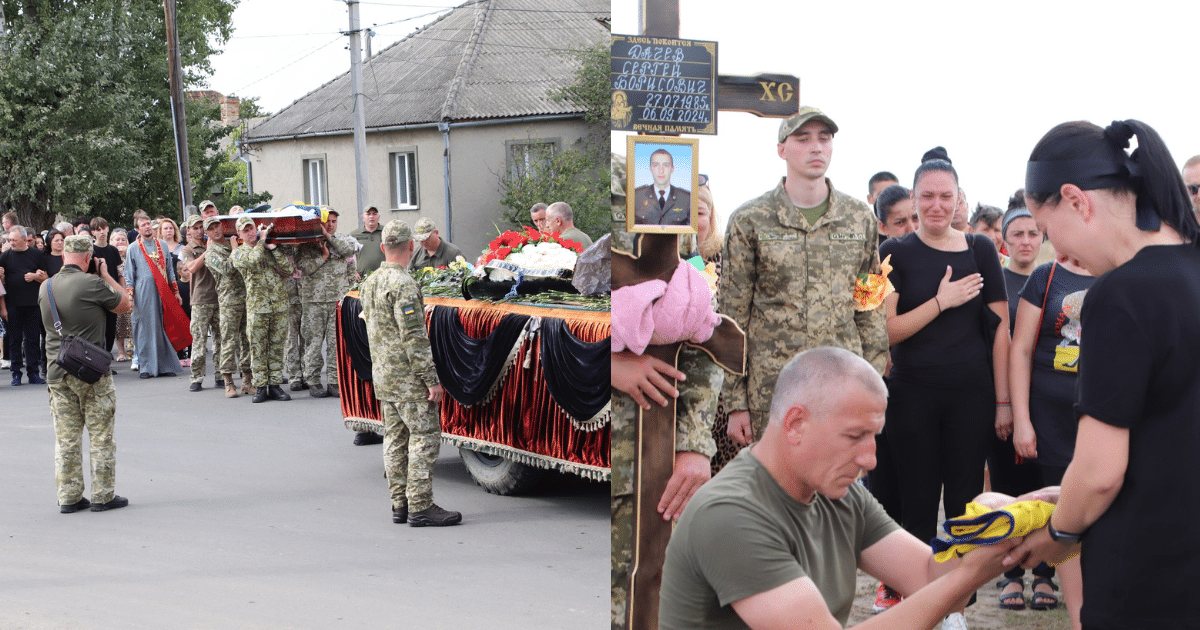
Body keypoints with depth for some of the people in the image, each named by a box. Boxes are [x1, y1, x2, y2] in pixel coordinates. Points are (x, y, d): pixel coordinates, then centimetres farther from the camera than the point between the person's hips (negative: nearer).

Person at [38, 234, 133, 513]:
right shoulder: (92, 284, -14)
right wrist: (106, 274, 9)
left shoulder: (45, 288, 5)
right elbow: (126, 304, -2)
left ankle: (69, 497, 13)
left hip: (57, 372, 5)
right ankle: (103, 496, 8)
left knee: (66, 438, 9)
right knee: (101, 436, 4)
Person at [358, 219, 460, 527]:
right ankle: (420, 506, -6)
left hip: (381, 374, 9)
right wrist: (431, 379, -18)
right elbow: (413, 338, -21)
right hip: (407, 377, -9)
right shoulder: (403, 285, -17)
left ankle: (399, 504, 15)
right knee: (425, 436, -5)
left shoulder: (369, 283, 11)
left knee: (395, 438, 12)